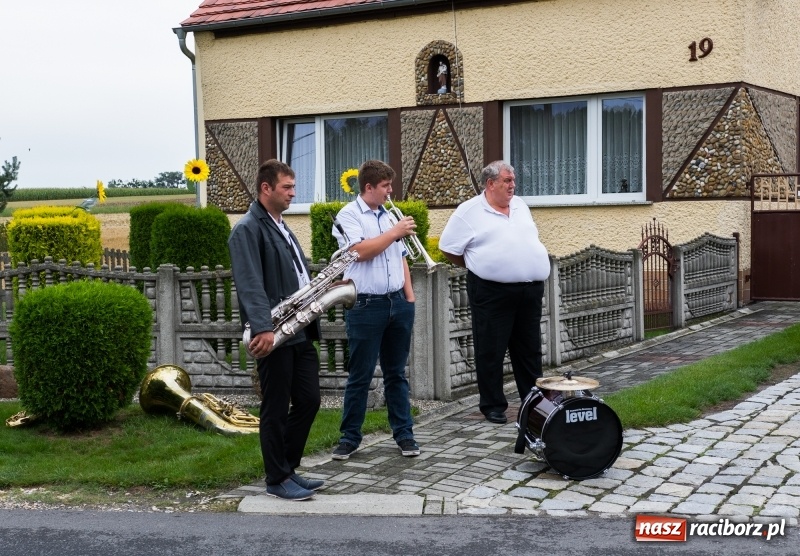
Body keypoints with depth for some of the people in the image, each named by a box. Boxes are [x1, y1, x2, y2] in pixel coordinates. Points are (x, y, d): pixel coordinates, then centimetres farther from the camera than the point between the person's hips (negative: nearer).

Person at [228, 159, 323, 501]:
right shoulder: (248, 229, -10)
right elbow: (251, 285, -21)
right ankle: (277, 480, 11)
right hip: (274, 335, -9)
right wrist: (263, 328, -31)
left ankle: (288, 468, 24)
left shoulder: (281, 228, 20)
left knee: (308, 401, 11)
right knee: (276, 409, 1)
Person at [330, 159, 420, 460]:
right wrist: (395, 232, -12)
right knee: (360, 376, 1)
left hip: (397, 303, 6)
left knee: (396, 373, 11)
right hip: (365, 307, -6)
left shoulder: (389, 215, 14)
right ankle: (350, 437, 11)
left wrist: (409, 297, 10)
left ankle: (404, 434, 17)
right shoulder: (348, 215, -6)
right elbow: (361, 251, -21)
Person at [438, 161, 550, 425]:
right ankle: (493, 406, 12)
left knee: (530, 349, 13)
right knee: (491, 351, 1)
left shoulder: (521, 206, 14)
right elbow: (449, 249, -3)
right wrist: (478, 267, 4)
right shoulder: (469, 212, -5)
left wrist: (533, 271, 16)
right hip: (492, 292, -6)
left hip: (530, 291, 6)